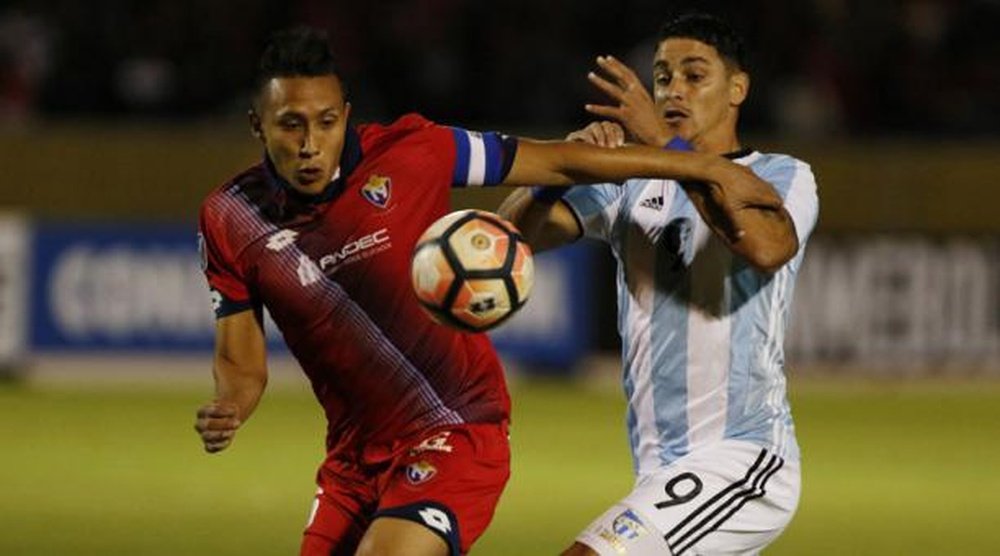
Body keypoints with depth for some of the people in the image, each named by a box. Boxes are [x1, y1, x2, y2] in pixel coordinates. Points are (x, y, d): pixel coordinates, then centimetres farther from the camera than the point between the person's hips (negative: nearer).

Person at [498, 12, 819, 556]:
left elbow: (766, 246, -26)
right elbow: (516, 230, -1)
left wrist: (663, 140, -29)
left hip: (743, 457, -7)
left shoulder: (782, 178, -2)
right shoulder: (630, 185, 11)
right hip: (662, 469, 7)